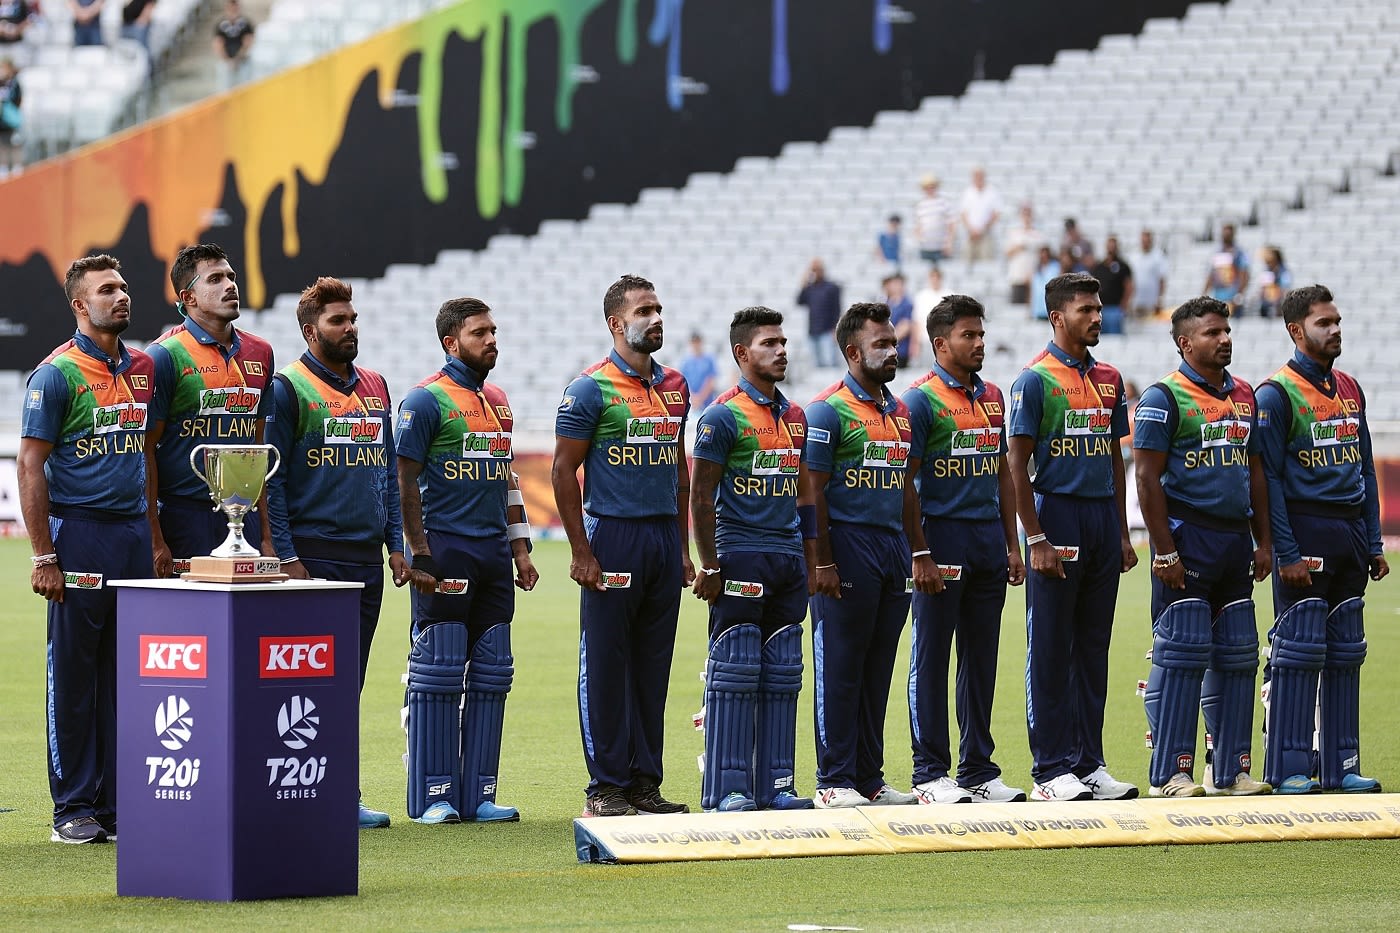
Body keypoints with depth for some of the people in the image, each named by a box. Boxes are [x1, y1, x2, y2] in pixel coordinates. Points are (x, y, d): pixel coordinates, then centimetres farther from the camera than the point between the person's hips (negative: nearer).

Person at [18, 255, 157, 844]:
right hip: (80, 531, -6)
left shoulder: (142, 369, 12)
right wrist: (44, 557, -14)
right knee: (73, 673, -1)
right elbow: (31, 467, -9)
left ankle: (118, 802, 13)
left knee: (125, 674, 8)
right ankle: (74, 809, 4)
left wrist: (155, 535, 12)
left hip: (133, 530, 6)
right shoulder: (56, 374, -7)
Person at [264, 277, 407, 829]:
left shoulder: (374, 389, 15)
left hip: (367, 559, 6)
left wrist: (396, 543, 11)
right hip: (313, 556, -6)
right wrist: (287, 558, -14)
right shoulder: (289, 389, -5)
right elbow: (271, 480, -8)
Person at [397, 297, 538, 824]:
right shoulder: (426, 400, -6)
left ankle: (479, 794, 11)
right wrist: (420, 556, -14)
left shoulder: (497, 402, 16)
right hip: (446, 553, -7)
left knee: (491, 677, 6)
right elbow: (405, 482, -9)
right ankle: (434, 797, -1)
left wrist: (520, 549, 16)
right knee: (438, 677, -5)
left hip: (493, 556, 7)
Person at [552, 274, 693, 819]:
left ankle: (645, 782, 13)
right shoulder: (591, 388, -6)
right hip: (614, 535, -6)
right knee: (606, 666, -3)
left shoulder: (674, 386, 13)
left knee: (653, 666, 8)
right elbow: (564, 471, -7)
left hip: (664, 538, 6)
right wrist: (581, 553, -12)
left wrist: (683, 546, 15)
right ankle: (606, 788, 1)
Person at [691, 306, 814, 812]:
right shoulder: (723, 416, -6)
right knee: (735, 675, -6)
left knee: (782, 676, 7)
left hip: (788, 557, 7)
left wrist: (810, 563, 16)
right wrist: (709, 567, -11)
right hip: (741, 556, -7)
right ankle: (727, 789, -4)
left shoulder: (794, 417, 15)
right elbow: (701, 496, -7)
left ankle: (775, 785, 11)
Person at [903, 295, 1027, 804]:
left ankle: (979, 770, 15)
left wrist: (1012, 546, 14)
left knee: (981, 660, 9)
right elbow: (905, 482, -9)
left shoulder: (991, 397, 14)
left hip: (989, 538, 7)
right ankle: (930, 774, 2)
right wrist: (920, 555, -15)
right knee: (931, 659, -2)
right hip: (943, 537, -6)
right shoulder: (921, 399, -6)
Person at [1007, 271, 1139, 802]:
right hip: (1057, 514, -6)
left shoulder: (1108, 379, 13)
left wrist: (1122, 534, 13)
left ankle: (1090, 763, 13)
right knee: (1051, 652, -2)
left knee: (1094, 648, 9)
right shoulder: (1036, 379, -6)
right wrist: (1036, 539, -14)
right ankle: (1052, 769, 0)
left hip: (1102, 515, 6)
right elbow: (1017, 464, -8)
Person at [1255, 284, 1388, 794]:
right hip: (1306, 534, -7)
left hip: (1351, 535, 7)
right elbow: (1268, 478, -11)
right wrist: (1287, 554, -16)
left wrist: (1374, 545, 12)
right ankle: (1288, 769, -3)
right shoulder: (1277, 394, -7)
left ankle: (1341, 765, 12)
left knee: (1346, 655, 8)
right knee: (1299, 654, -7)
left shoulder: (1349, 390, 15)